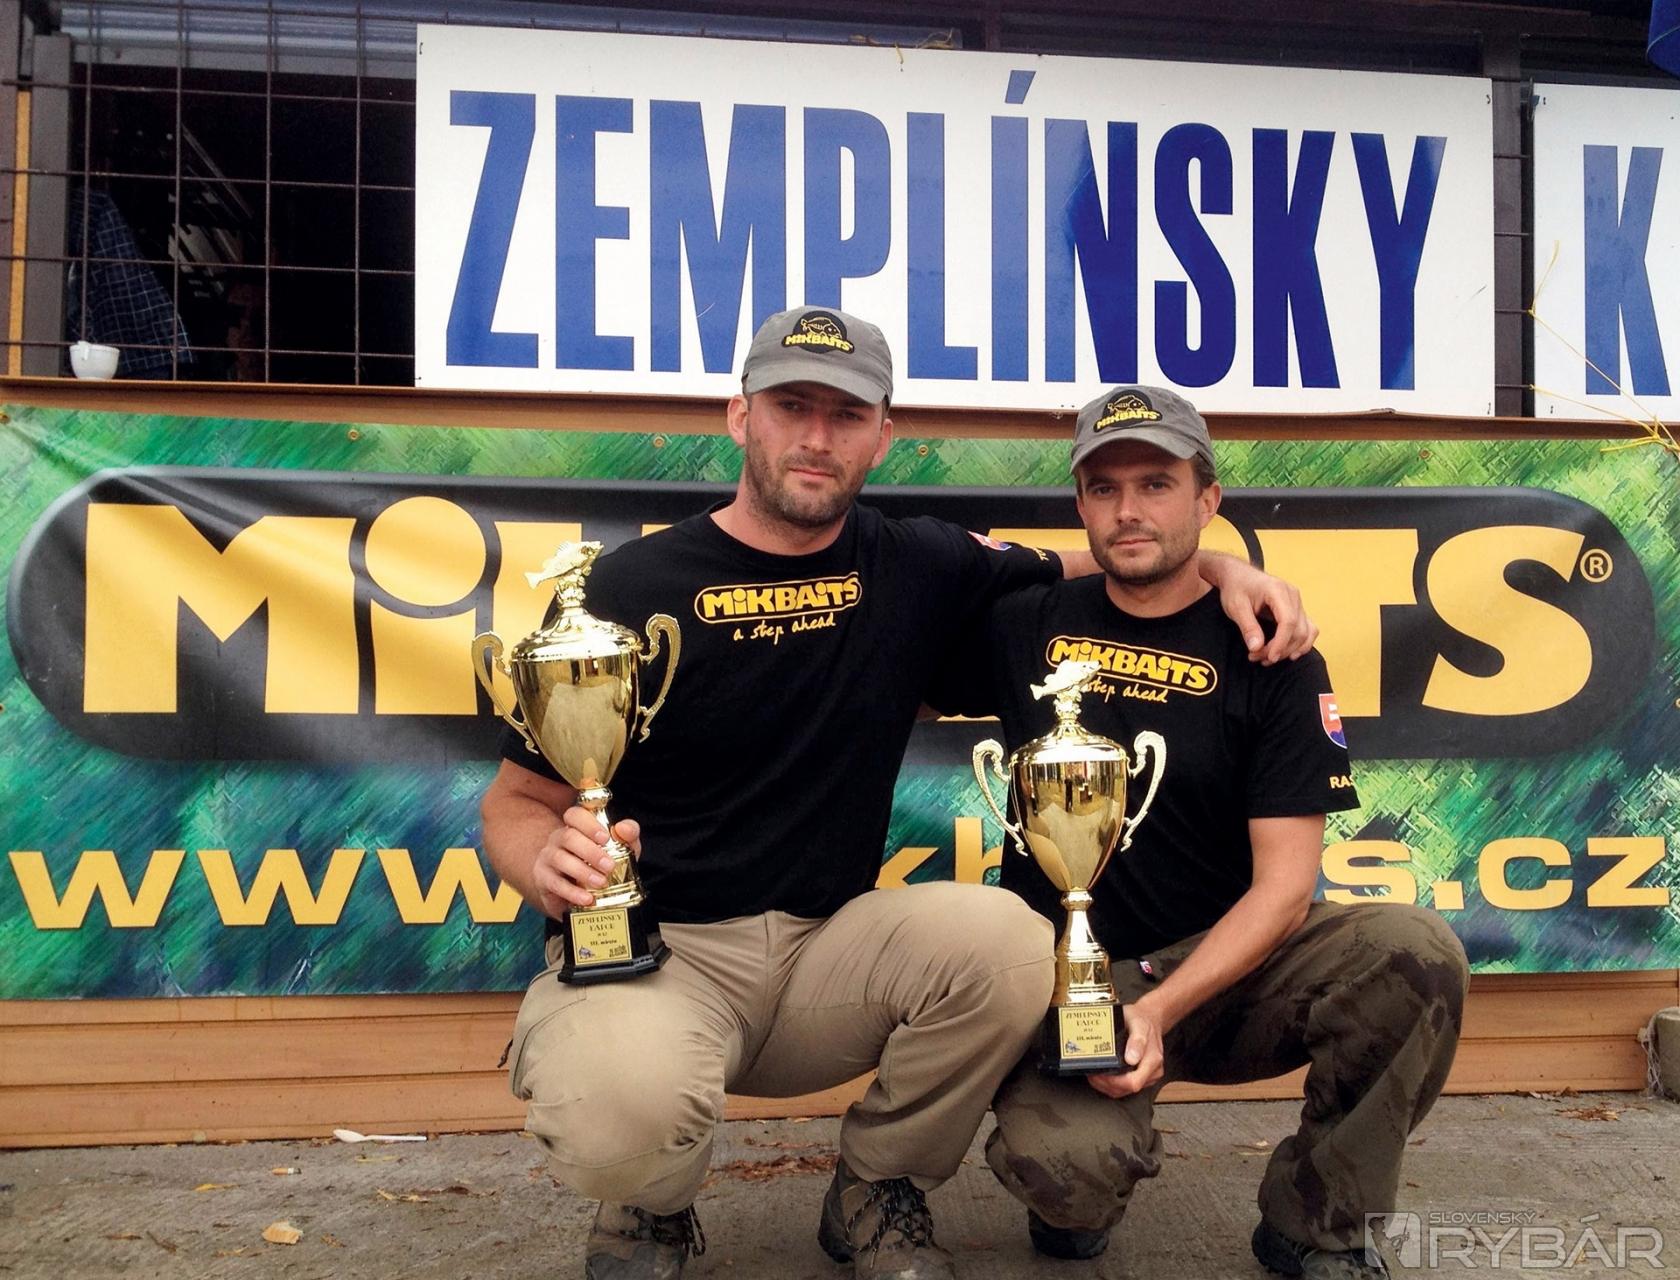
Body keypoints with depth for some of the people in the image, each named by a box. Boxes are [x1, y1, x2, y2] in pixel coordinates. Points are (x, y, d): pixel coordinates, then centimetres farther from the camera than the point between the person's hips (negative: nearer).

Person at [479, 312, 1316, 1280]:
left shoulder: (920, 570, 4)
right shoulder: (636, 586, -4)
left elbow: (1098, 566, 19)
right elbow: (519, 799, 0)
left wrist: (1225, 567, 1)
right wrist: (548, 860, -23)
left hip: (828, 948, 3)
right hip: (647, 950, -2)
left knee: (1003, 938, -27)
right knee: (620, 1112, -36)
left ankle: (876, 1194, 5)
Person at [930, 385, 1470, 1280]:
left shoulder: (1268, 657, -2)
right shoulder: (1027, 626, 2)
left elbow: (1284, 880, -8)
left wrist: (1161, 1008, -22)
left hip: (1226, 966, 1)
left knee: (1415, 953, -27)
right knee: (1064, 1166, -31)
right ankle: (1080, 1196, 10)